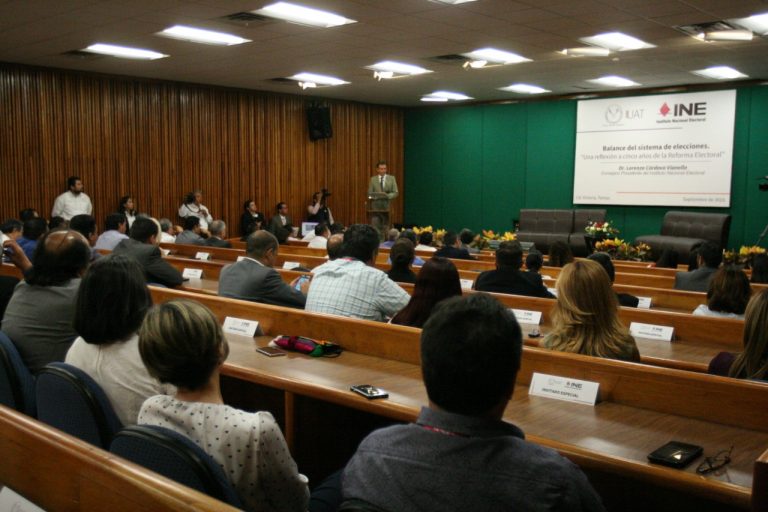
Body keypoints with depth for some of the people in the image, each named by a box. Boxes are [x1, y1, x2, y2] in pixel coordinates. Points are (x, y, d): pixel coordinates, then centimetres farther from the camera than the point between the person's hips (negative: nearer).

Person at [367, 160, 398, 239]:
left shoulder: (391, 178, 6)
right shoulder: (373, 179, 7)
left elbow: (395, 193, 2)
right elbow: (369, 194, 6)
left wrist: (387, 196, -16)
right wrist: (377, 196, -14)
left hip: (387, 207, 0)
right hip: (375, 208, 0)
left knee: (385, 229, 3)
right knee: (375, 229, -5)